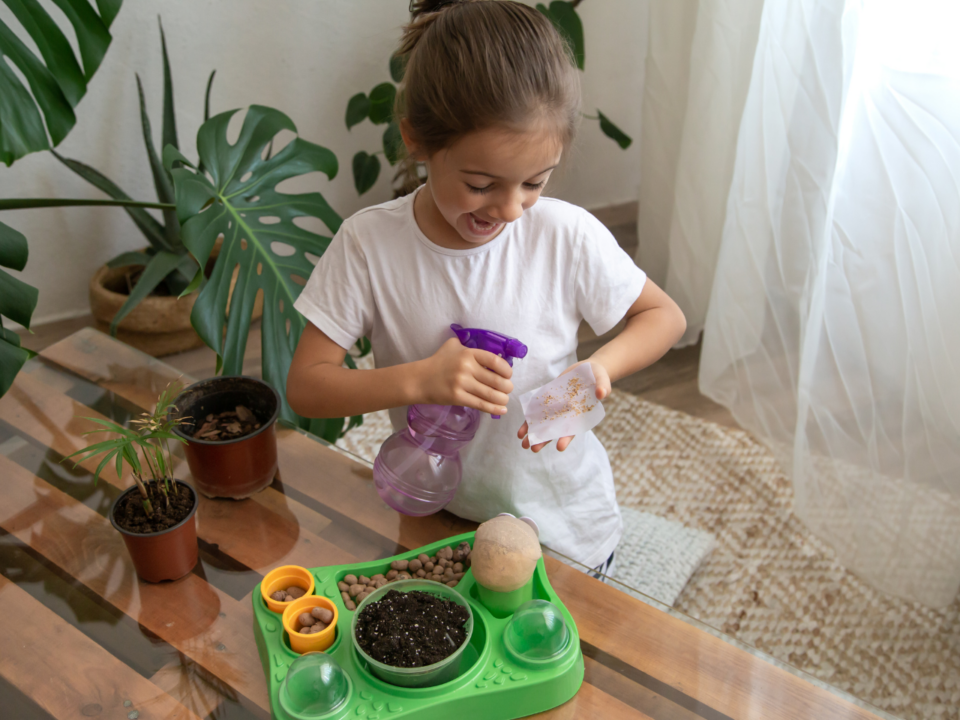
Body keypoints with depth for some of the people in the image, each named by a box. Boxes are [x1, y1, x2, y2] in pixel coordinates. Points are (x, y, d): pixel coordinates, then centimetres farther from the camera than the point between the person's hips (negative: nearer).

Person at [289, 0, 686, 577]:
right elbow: (305, 387, -17)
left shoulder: (568, 236, -21)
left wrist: (598, 369, -25)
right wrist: (419, 379, -32)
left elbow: (665, 316, -5)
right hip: (436, 523, 1)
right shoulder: (369, 245, -20)